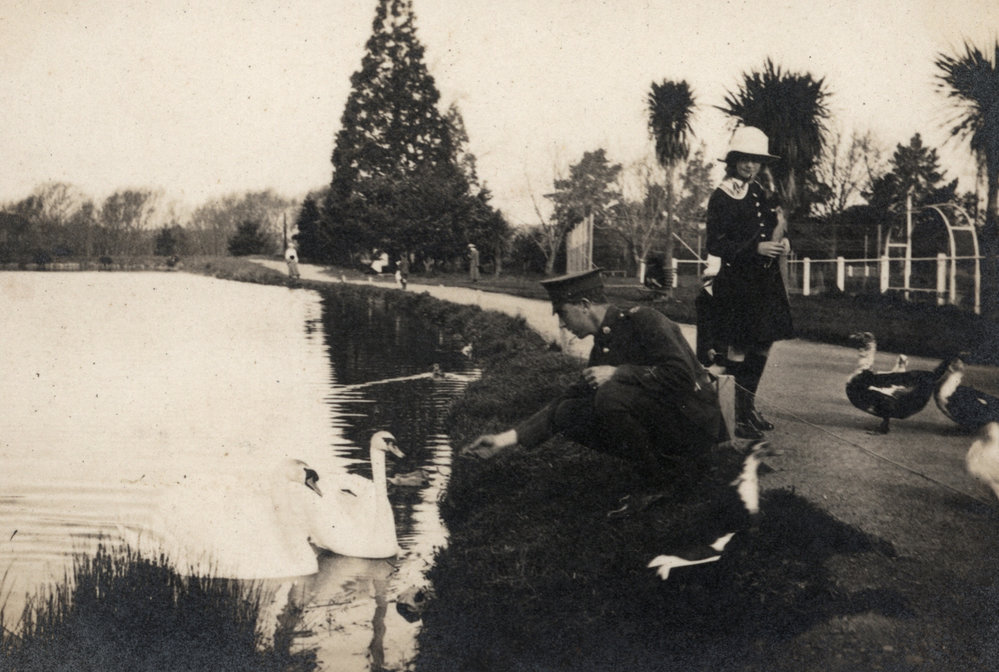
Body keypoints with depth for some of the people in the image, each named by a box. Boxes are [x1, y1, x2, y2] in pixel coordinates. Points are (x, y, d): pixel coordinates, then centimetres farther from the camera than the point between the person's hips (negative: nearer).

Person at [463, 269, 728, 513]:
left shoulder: (642, 320, -13)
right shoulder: (602, 349, 10)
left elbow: (681, 376, -25)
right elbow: (568, 398, 10)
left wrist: (618, 373, -22)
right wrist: (508, 438, 3)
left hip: (695, 424, -8)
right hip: (658, 424, 8)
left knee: (611, 395, -30)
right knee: (568, 413, -3)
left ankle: (666, 478, -11)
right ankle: (659, 464, 2)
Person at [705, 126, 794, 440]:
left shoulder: (764, 194, 13)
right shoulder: (721, 197, -7)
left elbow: (776, 230, 22)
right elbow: (716, 245, -12)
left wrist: (782, 242, -2)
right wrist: (756, 248, -21)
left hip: (766, 280, 7)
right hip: (737, 281, -7)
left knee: (763, 344, 11)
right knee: (739, 347, -5)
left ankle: (749, 408, 24)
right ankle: (736, 417, 0)